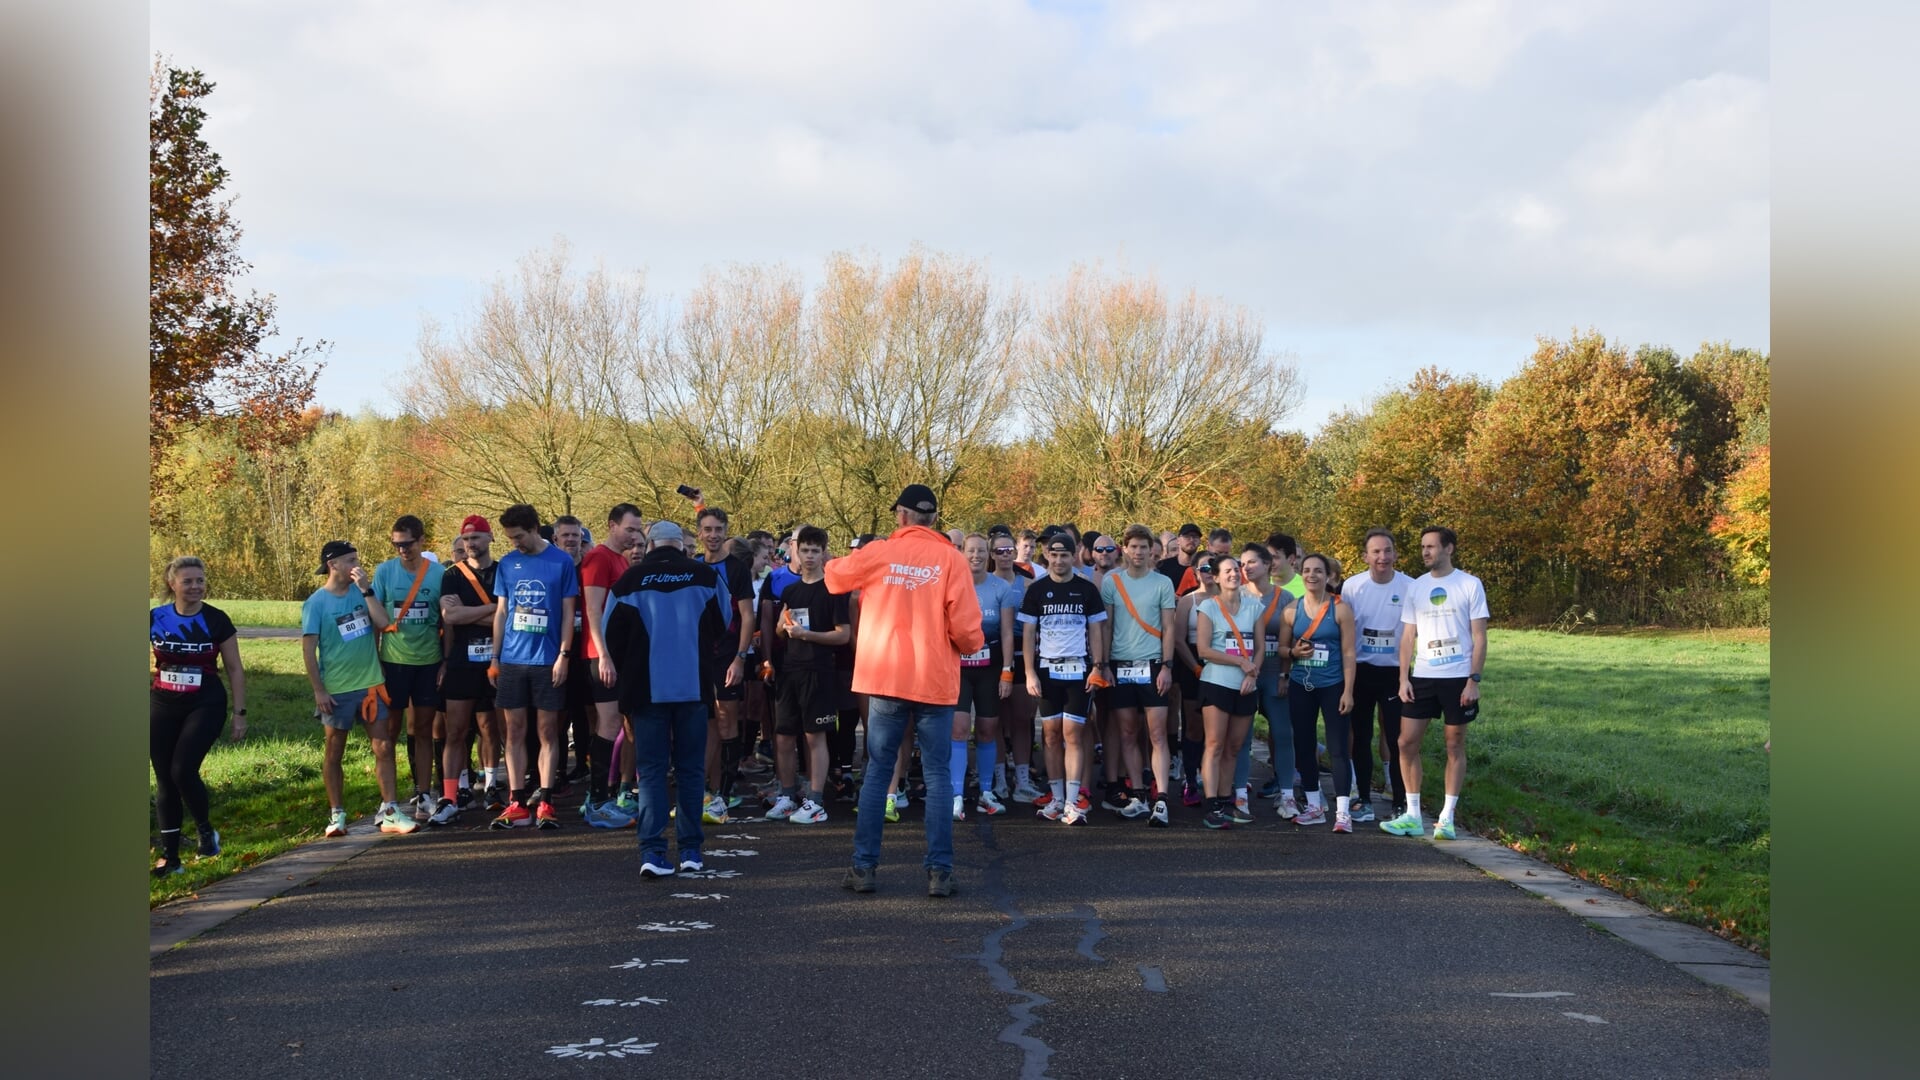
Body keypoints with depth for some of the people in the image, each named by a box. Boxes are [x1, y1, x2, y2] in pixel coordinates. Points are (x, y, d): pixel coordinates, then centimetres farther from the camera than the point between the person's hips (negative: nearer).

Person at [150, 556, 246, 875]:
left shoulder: (217, 620, -5)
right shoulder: (154, 618, -1)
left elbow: (235, 669, 1)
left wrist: (240, 713, -1)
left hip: (205, 705, -3)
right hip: (162, 707, 3)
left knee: (183, 770, -17)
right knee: (164, 779, 5)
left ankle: (206, 829, 10)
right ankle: (169, 855, 15)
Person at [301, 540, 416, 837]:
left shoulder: (363, 591, 3)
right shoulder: (316, 602, -7)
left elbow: (384, 623, -10)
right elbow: (308, 649, -8)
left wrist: (366, 589, -14)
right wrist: (318, 690, -12)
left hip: (371, 684, 3)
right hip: (337, 690, -3)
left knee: (384, 748, -1)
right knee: (334, 752, 9)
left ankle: (389, 812, 3)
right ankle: (337, 815, 19)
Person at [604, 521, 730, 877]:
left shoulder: (631, 579, -1)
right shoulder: (705, 575, 1)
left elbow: (613, 636, 2)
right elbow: (725, 627, 10)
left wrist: (627, 674, 18)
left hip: (647, 688, -1)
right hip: (694, 687, 1)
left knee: (651, 770, 3)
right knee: (690, 769, 10)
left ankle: (652, 852, -5)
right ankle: (690, 849, 11)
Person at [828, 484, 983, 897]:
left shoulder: (878, 553, 0)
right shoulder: (951, 559, -5)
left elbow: (834, 577, 16)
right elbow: (965, 626, -9)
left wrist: (835, 563, 38)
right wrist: (972, 645, 12)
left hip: (885, 679, 1)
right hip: (936, 681, -1)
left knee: (877, 772, 9)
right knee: (937, 775, 5)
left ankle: (864, 867, 11)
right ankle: (939, 871, 3)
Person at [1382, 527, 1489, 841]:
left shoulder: (1470, 585, -3)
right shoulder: (1416, 587, 7)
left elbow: (1479, 637, -4)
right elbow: (1408, 637, 8)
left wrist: (1474, 680, -11)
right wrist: (1404, 678, -1)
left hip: (1458, 677, -3)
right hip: (1422, 676, 4)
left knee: (1455, 745, 3)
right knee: (1407, 743, 0)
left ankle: (1447, 818, 10)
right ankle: (1412, 816, 8)